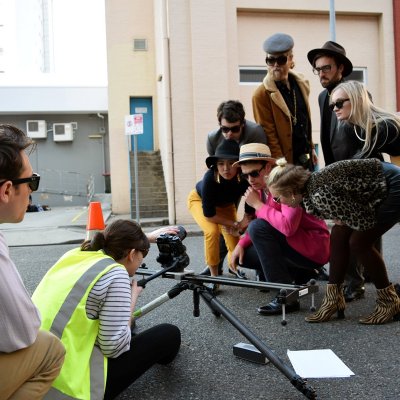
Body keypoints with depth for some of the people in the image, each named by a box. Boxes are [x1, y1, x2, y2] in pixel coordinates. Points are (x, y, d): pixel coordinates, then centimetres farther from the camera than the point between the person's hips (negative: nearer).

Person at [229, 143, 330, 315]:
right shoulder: (261, 187, 4)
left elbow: (288, 226, -34)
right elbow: (264, 222, 12)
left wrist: (258, 205, -23)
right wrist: (241, 243, -3)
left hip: (314, 248, -9)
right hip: (295, 245, 9)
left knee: (258, 228, -24)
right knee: (243, 256, 3)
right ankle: (302, 275, 14)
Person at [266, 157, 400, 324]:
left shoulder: (320, 195, -31)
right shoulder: (308, 184, -4)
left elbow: (363, 222, -25)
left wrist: (340, 220, -8)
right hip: (377, 185, 9)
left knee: (358, 242, -10)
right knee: (338, 237, 2)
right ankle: (334, 300, 11)